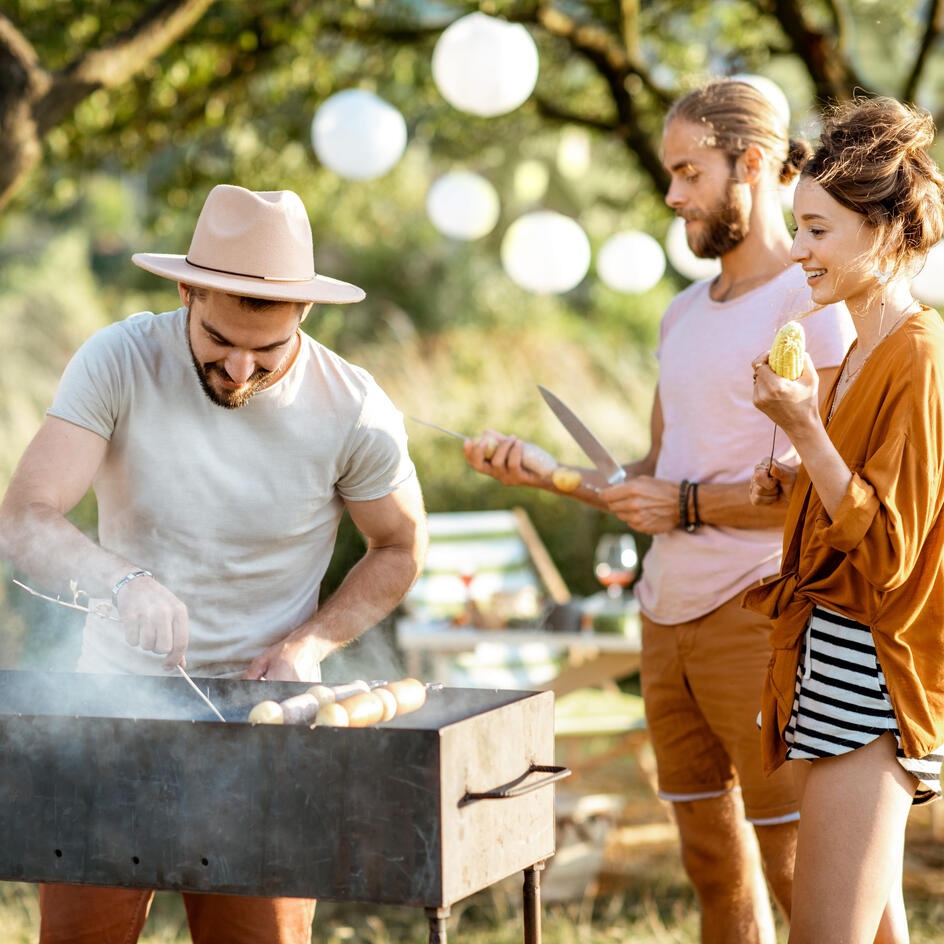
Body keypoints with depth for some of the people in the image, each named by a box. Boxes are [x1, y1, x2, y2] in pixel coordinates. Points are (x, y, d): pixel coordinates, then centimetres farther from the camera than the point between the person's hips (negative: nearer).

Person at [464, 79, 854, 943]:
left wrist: (691, 506, -13)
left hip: (758, 615, -8)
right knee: (713, 866, 13)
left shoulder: (812, 306, -9)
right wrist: (542, 473, 8)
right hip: (668, 616, 8)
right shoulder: (685, 315, 18)